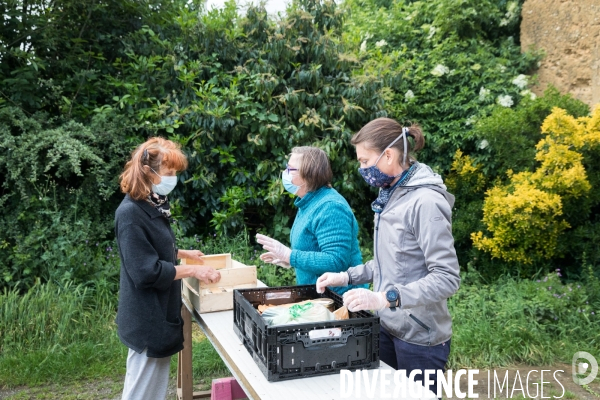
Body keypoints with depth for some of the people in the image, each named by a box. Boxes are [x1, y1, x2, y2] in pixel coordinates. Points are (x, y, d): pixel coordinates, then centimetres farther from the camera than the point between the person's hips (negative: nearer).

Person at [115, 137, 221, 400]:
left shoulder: (153, 206, 8)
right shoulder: (130, 213, -22)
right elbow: (147, 271, -25)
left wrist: (182, 253, 13)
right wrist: (193, 270, -19)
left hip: (160, 314, 10)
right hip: (147, 320, -10)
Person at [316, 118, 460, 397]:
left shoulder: (426, 202, -20)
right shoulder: (390, 195, 7)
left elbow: (447, 278, -24)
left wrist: (384, 298, -31)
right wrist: (347, 277, 7)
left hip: (419, 337, -7)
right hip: (388, 327, 8)